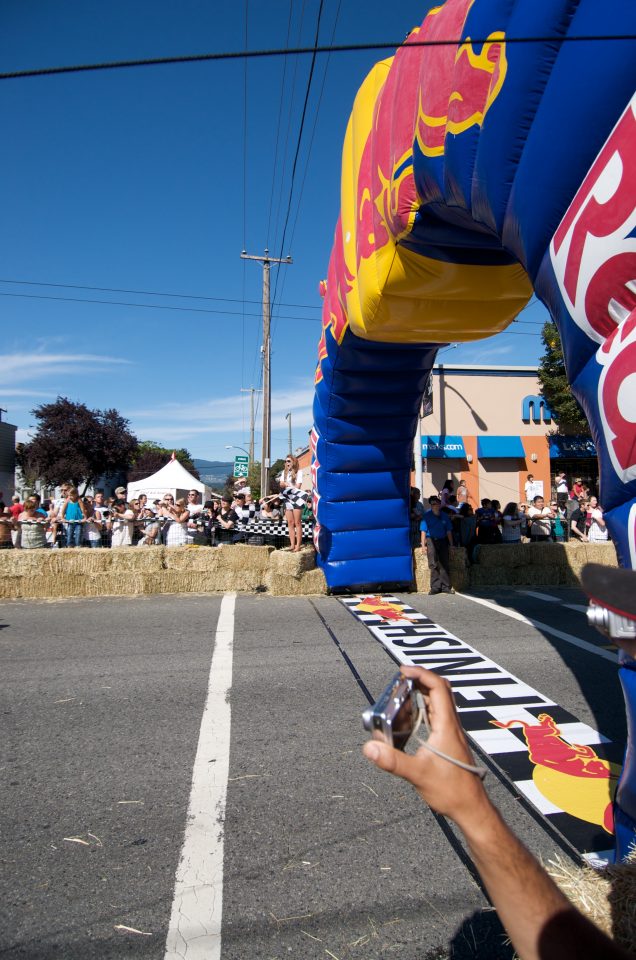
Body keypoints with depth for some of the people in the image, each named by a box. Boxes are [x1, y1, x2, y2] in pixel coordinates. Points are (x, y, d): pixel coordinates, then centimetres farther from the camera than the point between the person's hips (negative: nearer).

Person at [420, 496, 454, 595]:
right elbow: (423, 531, -4)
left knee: (445, 564, 2)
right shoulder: (427, 516, -1)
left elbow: (448, 531, 12)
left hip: (443, 541, 3)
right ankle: (435, 587, 0)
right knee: (434, 565, -4)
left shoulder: (444, 516, 8)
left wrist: (451, 544, 9)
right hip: (431, 541, -3)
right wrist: (423, 545, -10)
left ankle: (446, 586, 8)